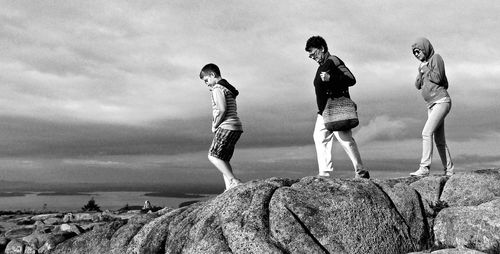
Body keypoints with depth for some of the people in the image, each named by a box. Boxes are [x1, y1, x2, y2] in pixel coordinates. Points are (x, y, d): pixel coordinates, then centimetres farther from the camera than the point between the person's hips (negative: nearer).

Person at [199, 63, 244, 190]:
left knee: (213, 156, -8)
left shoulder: (218, 88, -7)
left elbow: (222, 109, -18)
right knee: (223, 159, 8)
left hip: (227, 127, -10)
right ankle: (229, 189, 1)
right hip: (236, 127, 10)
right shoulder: (228, 87, 24)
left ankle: (233, 181, -16)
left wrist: (215, 126, -8)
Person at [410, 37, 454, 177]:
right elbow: (418, 85, 13)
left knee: (427, 132, -20)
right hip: (431, 106, 9)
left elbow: (438, 78, -17)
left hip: (441, 102, -9)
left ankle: (424, 168, -23)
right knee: (439, 140, 8)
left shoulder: (436, 58, -3)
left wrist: (424, 69, -5)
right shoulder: (425, 63, 20)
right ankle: (449, 170, 13)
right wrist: (421, 71, -1)